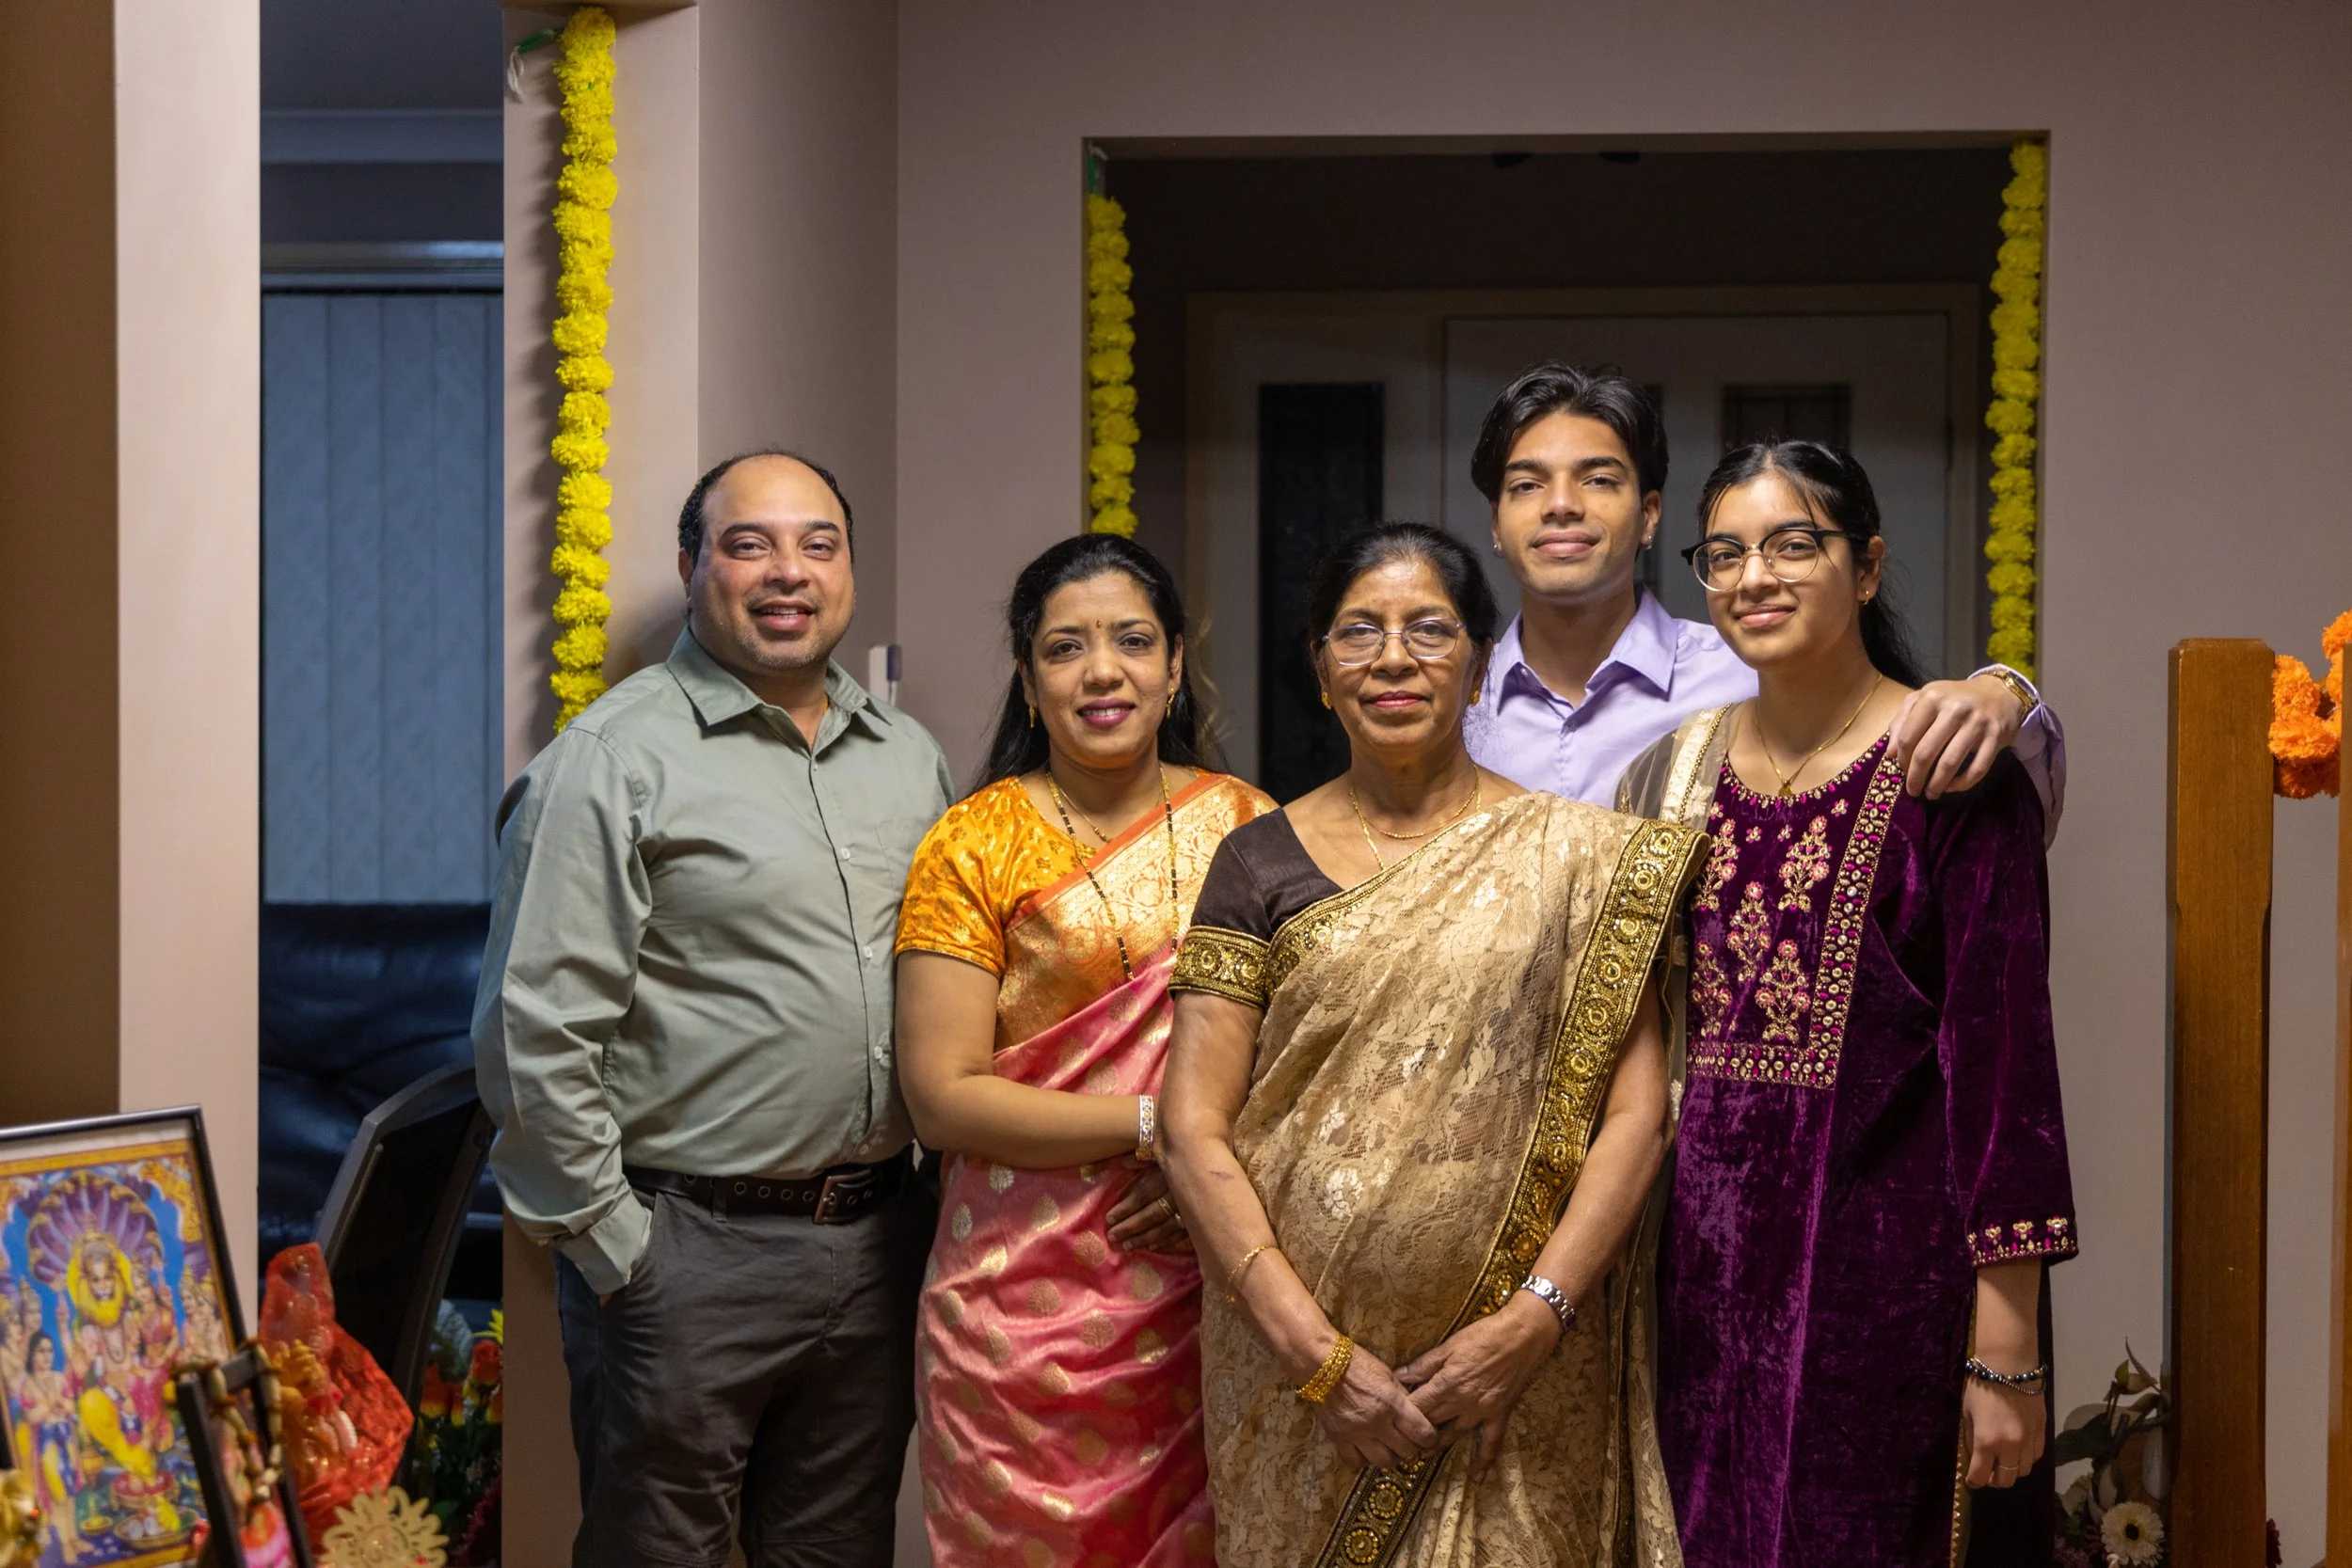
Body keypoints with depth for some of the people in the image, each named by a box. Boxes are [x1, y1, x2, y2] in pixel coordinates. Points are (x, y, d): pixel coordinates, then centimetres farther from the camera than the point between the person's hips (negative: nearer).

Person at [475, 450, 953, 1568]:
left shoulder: (909, 757, 12)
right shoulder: (618, 757, -9)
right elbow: (535, 1030, -13)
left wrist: (937, 1196, 10)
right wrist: (613, 1245, -12)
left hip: (876, 1242, 6)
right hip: (690, 1253, -6)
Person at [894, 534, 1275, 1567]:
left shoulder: (1246, 828, 8)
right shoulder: (976, 845, -1)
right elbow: (942, 1095, -7)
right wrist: (1156, 1124, -13)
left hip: (1206, 1284, 2)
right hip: (1028, 1298, -2)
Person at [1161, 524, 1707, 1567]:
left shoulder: (1574, 860, 3)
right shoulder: (1262, 863, 4)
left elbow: (1636, 1112, -2)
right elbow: (1195, 1130, -3)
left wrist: (1533, 1318, -14)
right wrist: (1317, 1354, -12)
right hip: (1293, 1364, 1)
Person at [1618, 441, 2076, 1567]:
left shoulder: (1948, 769, -8)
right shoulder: (1679, 767, 9)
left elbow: (2003, 1056, -11)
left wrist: (2006, 1355, -14)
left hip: (1884, 1262, -5)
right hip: (1704, 1264, 5)